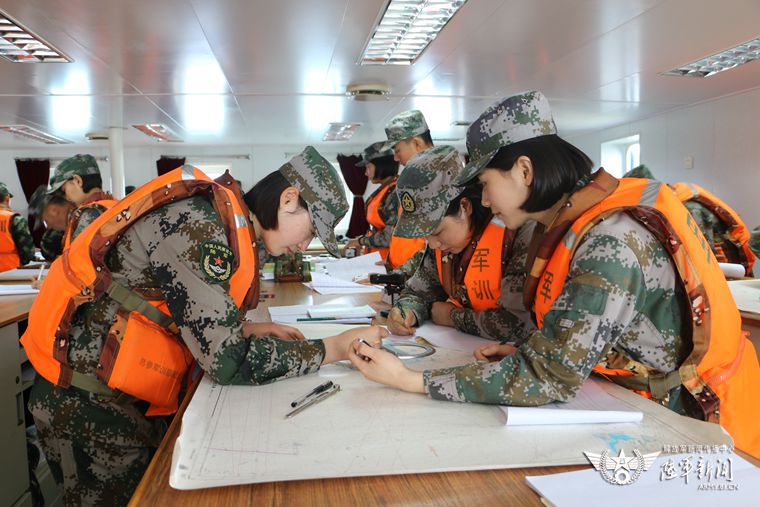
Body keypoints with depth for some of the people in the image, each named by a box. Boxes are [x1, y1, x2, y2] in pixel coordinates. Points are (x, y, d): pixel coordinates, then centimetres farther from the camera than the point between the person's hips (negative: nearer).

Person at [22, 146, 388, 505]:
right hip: (89, 400, -9)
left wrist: (247, 330, -1)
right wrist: (336, 348, -19)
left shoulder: (216, 220, 4)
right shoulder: (196, 225, -25)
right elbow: (229, 362, -26)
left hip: (129, 396, 9)